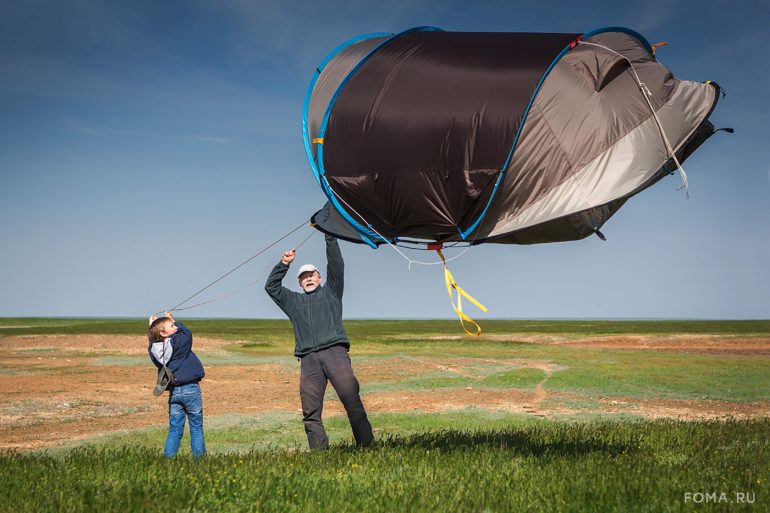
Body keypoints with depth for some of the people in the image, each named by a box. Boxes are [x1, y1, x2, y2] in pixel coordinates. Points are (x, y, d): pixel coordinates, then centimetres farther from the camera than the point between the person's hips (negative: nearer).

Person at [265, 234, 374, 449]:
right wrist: (284, 264, 18)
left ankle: (366, 445, -18)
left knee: (351, 397, -16)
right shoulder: (294, 301, 30)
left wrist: (330, 238, 8)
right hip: (308, 359, 3)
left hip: (334, 351, -3)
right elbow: (271, 286, 27)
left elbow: (337, 266, 13)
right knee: (310, 410, -6)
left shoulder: (330, 292, 23)